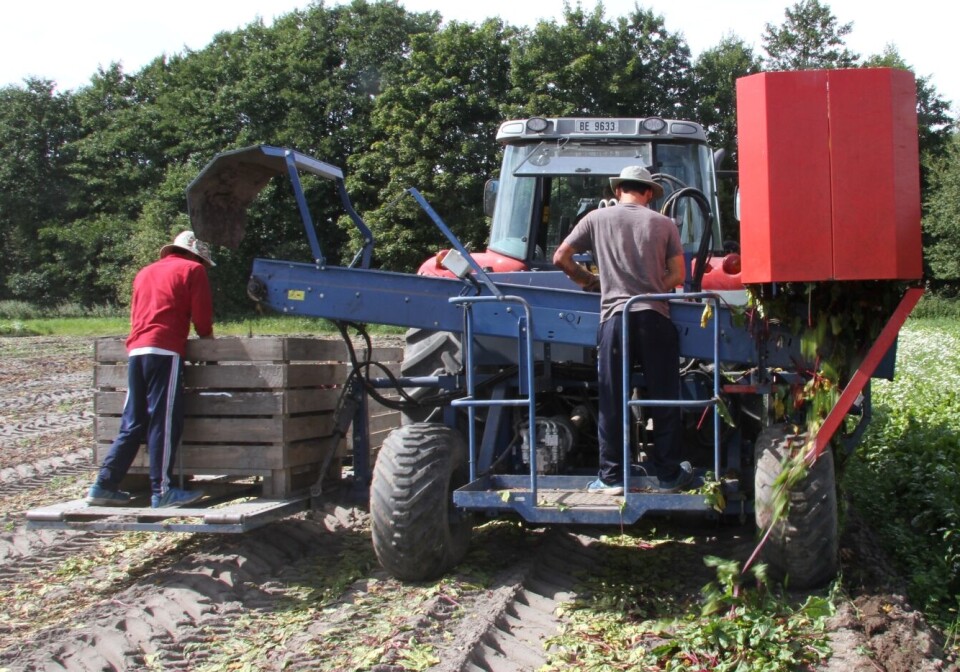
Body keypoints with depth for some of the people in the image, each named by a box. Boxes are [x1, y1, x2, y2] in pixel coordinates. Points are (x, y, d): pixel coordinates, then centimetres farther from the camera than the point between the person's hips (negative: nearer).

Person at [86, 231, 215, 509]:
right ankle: (162, 491, -7)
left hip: (136, 349, 7)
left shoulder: (146, 271, 28)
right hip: (165, 350, -7)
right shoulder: (192, 269, 8)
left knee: (132, 423, 10)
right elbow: (202, 315, 3)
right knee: (165, 422, -6)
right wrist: (207, 337, 20)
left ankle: (104, 485, 7)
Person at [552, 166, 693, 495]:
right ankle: (669, 475, 14)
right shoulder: (663, 223, 9)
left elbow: (560, 257, 9)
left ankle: (611, 477, 8)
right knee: (664, 400, 8)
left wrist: (588, 281, 23)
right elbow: (677, 275, 6)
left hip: (614, 316, 0)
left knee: (612, 401, 4)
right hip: (655, 317, 0)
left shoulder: (597, 218, 9)